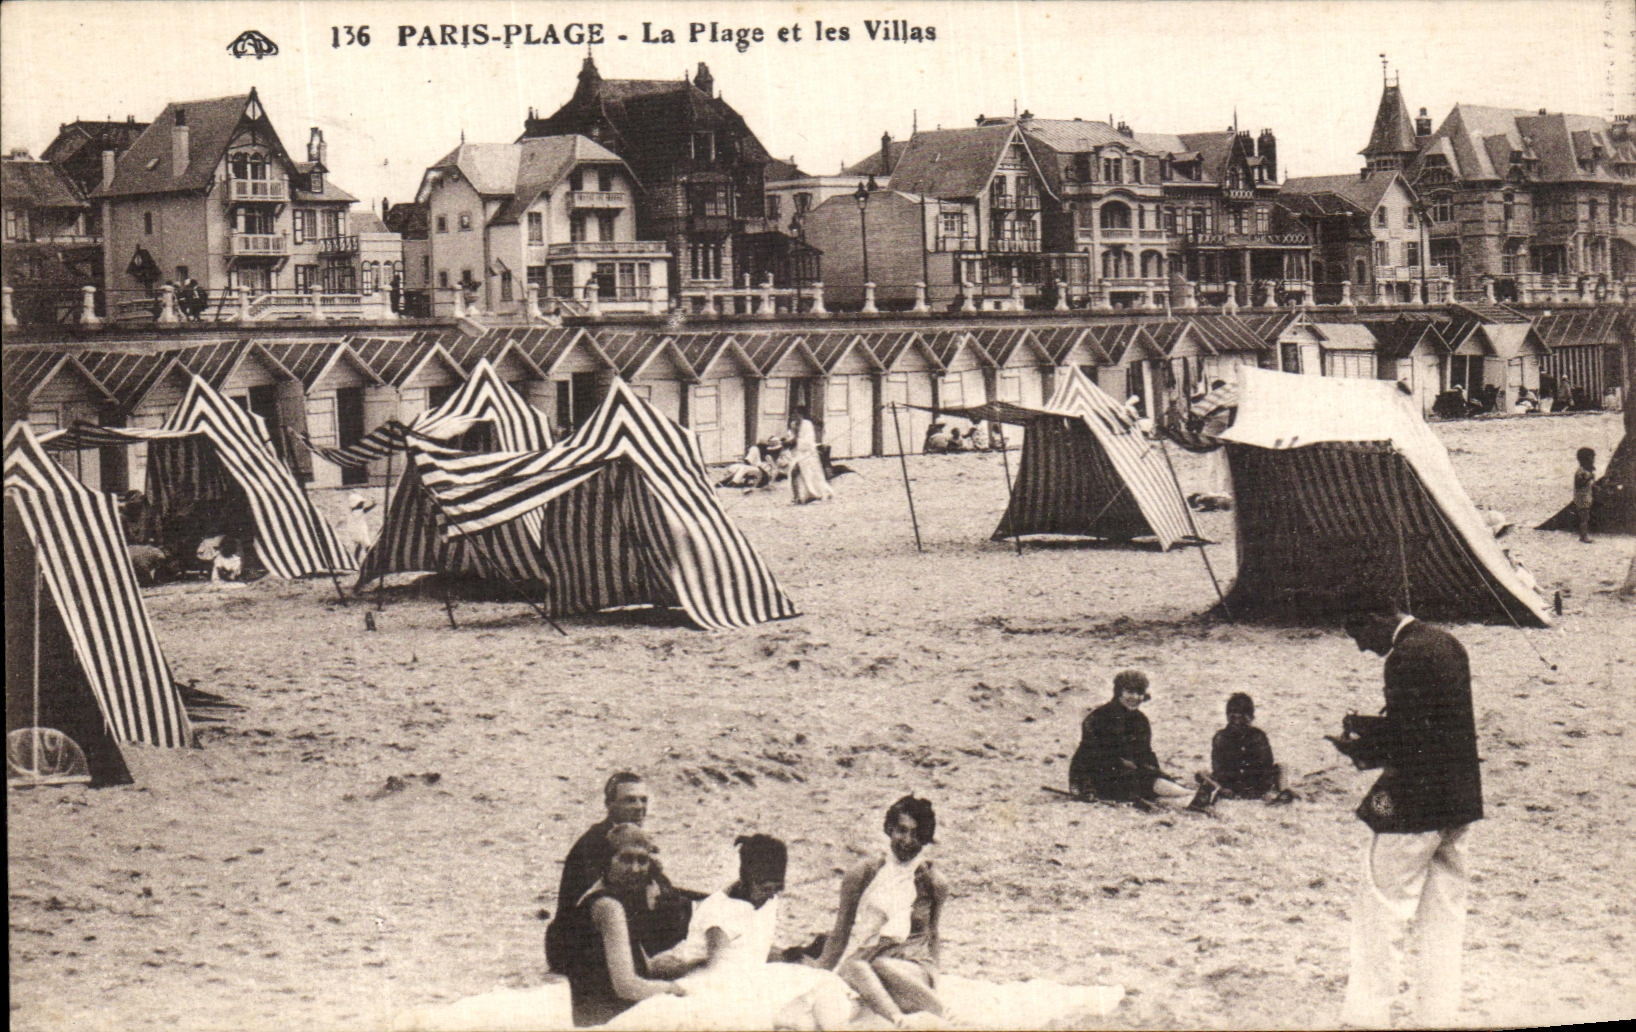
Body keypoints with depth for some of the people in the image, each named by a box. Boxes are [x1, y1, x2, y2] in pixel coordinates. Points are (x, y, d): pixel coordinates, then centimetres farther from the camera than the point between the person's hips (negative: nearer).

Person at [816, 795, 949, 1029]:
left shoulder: (934, 884, 9)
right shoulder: (862, 875, 8)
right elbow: (840, 933, 14)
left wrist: (933, 979, 11)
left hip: (913, 969, 0)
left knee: (882, 966, -37)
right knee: (853, 966, -38)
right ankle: (900, 1019, -58)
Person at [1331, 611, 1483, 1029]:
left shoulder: (1406, 656, -18)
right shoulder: (1447, 643, 11)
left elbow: (1407, 740, -21)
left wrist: (1361, 749, -6)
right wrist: (1370, 733, 12)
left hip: (1413, 805, -9)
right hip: (1459, 802, 9)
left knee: (1377, 916, -2)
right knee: (1444, 916, 13)